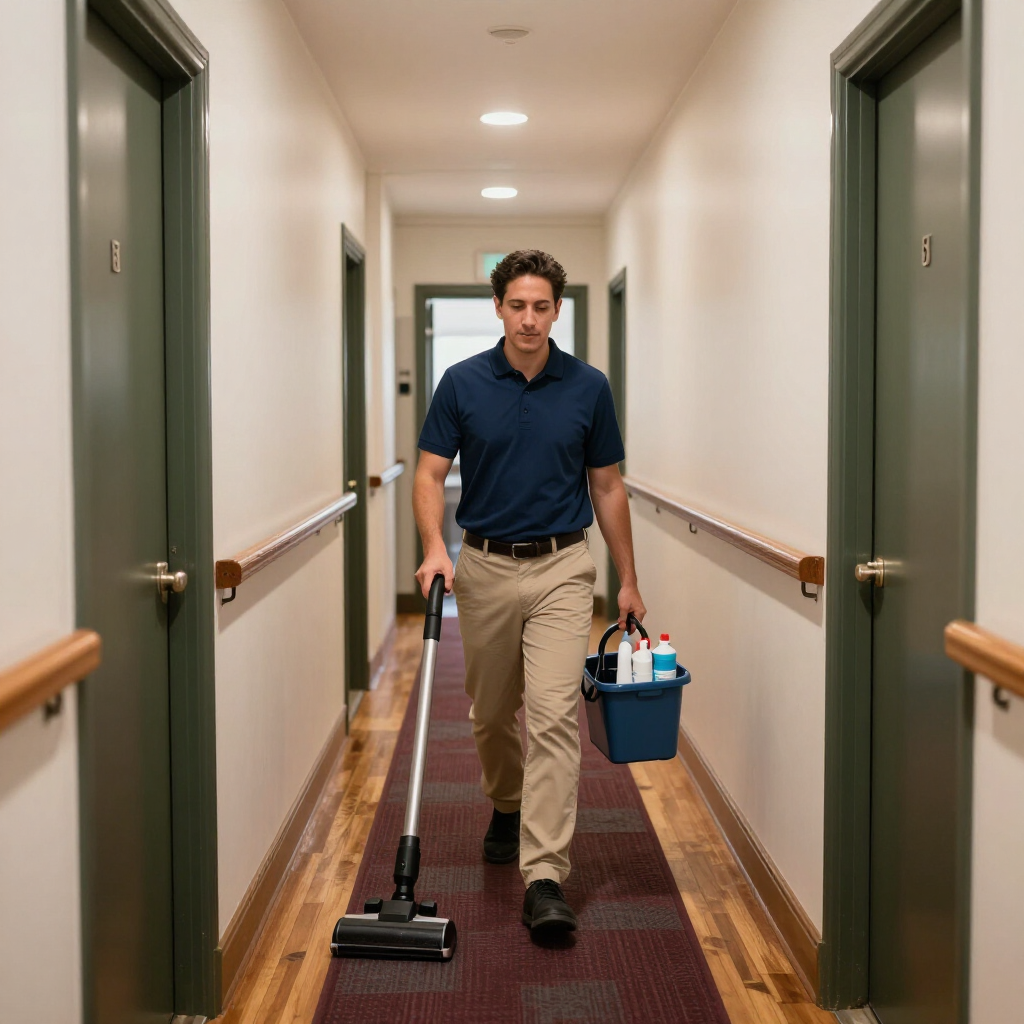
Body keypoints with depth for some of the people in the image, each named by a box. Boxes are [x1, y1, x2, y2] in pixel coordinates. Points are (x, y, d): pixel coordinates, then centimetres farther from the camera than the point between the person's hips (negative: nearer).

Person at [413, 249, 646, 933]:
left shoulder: (589, 387, -1)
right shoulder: (463, 383, -2)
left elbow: (608, 487, 5)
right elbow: (431, 474, -1)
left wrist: (629, 581, 5)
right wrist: (434, 547, -19)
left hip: (561, 568, -1)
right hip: (485, 567, 2)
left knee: (554, 715, -12)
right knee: (491, 712, 15)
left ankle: (545, 879, -14)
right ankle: (507, 809, 44)